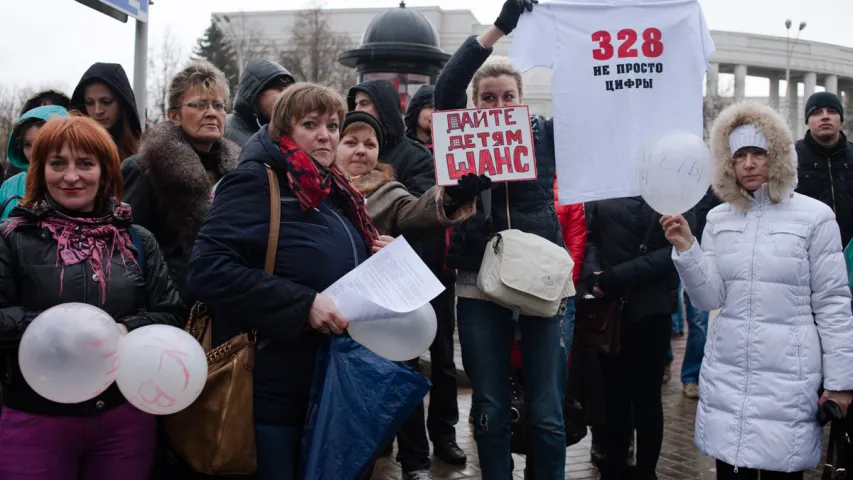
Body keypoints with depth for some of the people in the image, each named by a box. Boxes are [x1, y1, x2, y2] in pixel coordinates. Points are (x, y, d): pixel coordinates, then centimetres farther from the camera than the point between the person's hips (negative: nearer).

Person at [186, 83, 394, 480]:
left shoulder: (336, 192, 12)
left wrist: (378, 260, 4)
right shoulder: (256, 182, -13)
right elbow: (208, 269, -25)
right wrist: (303, 304, -27)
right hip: (274, 388, -8)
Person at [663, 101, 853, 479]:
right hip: (725, 374, 3)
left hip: (787, 376, -3)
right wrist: (686, 249, -12)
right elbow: (710, 299, 1)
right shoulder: (719, 219, 6)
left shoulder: (815, 216, -4)